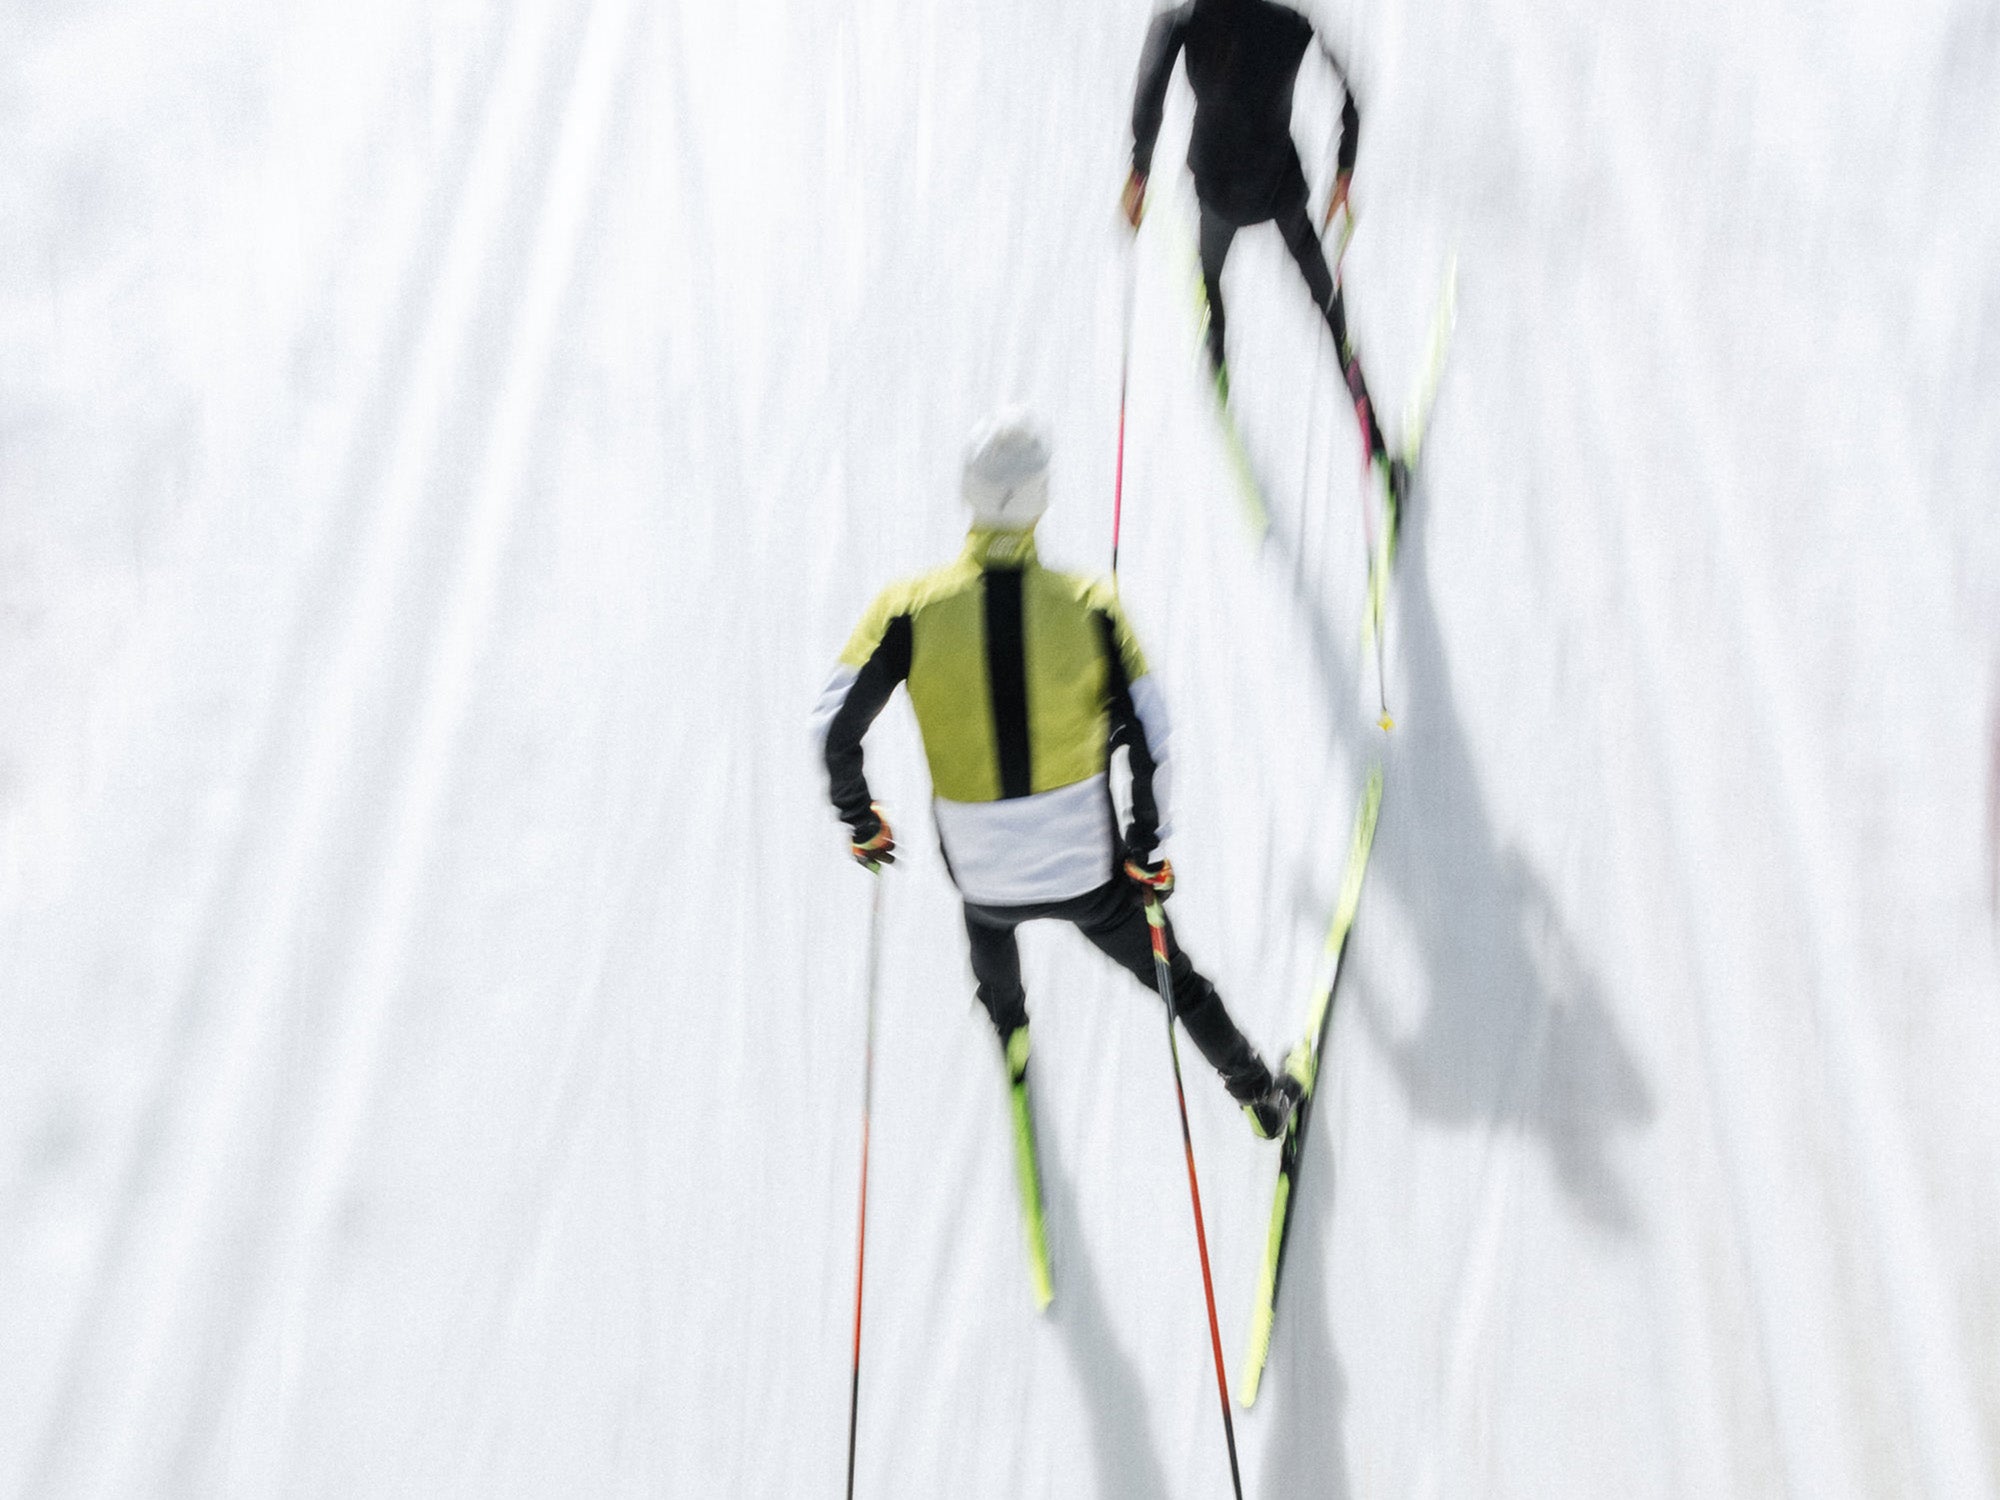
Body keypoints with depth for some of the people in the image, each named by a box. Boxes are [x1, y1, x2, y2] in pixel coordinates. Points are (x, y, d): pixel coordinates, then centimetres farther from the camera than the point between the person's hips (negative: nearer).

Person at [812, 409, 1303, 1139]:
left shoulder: (911, 608, -17)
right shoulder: (1089, 605, -16)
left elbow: (835, 728, -12)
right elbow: (1149, 736, -12)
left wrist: (860, 819, 6)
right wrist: (1145, 845, 3)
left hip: (981, 871, 1)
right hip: (1089, 866, -1)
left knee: (987, 917, 40)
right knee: (1169, 973, 26)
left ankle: (1010, 1036, 65)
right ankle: (1259, 1093, 44)